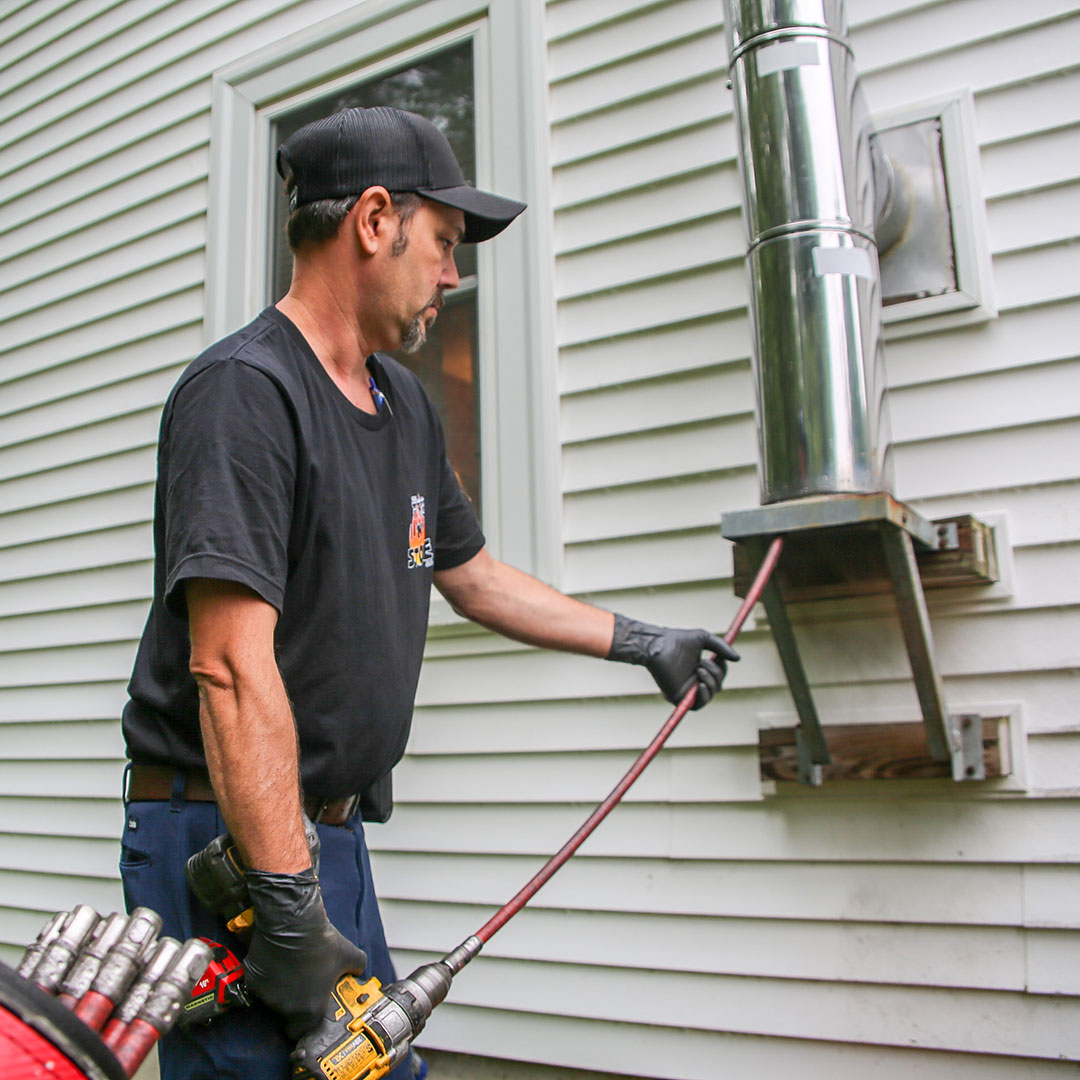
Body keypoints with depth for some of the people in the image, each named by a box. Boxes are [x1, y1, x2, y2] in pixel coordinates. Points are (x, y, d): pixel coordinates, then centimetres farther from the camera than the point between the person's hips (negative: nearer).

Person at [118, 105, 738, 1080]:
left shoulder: (406, 404, 13)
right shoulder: (244, 390, -17)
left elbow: (472, 575, 24)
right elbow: (232, 666, -24)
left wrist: (641, 642, 27)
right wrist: (289, 909, -24)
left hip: (336, 829, 9)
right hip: (230, 838, -8)